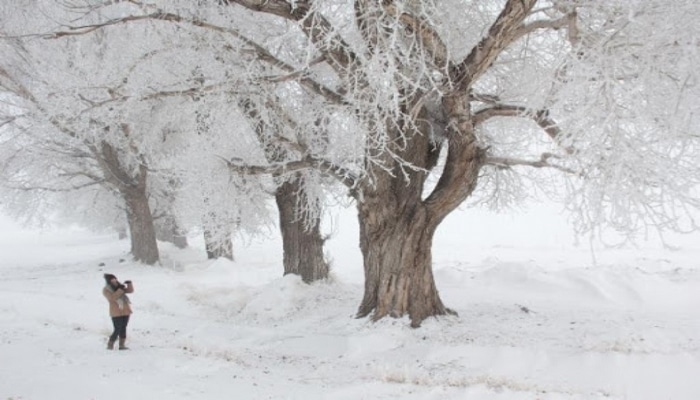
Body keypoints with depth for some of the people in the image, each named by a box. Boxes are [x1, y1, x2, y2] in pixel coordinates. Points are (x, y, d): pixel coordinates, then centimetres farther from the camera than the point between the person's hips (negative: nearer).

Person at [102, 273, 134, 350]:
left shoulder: (119, 286, 12)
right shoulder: (106, 290, -5)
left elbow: (130, 290, 11)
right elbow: (113, 297, -22)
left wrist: (129, 283, -6)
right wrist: (121, 290, -26)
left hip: (125, 311, 6)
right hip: (116, 313, -6)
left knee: (123, 328, 6)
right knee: (117, 329, -8)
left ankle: (122, 345, 11)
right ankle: (110, 344, 7)